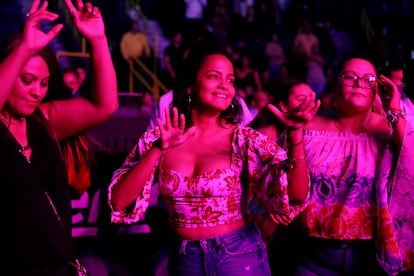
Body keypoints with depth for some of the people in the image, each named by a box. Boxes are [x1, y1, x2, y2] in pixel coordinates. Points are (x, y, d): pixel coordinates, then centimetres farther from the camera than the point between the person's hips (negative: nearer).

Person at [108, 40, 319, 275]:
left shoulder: (245, 140, -7)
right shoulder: (157, 139, -3)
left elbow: (295, 197, -18)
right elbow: (119, 201, -12)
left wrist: (295, 132, -30)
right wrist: (158, 149, -23)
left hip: (240, 256, -1)